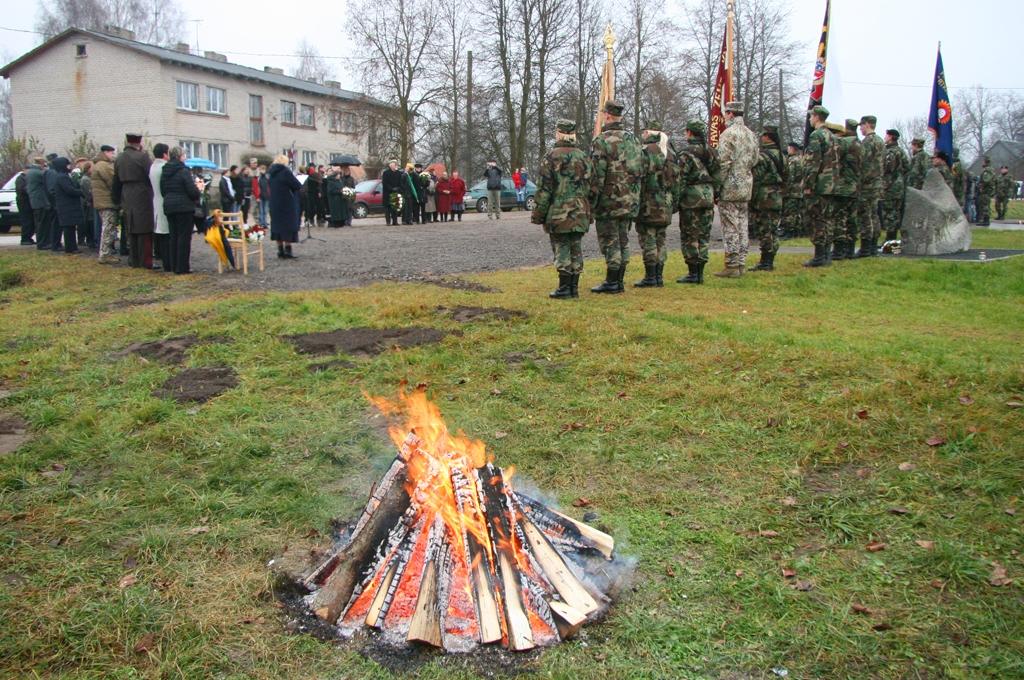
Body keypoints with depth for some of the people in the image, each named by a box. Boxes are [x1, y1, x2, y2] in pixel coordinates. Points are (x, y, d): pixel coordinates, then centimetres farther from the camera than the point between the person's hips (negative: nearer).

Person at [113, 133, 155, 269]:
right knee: (145, 231, -2)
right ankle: (146, 261, -2)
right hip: (142, 198, -6)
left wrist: (117, 199, 22)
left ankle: (134, 260, 17)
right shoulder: (142, 157, -11)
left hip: (127, 199, 6)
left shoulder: (119, 159, 10)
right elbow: (152, 176, -12)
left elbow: (117, 181, 15)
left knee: (131, 231, 13)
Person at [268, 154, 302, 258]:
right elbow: (298, 186, -14)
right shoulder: (285, 171, -13)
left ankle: (280, 250, 12)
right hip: (287, 203, -6)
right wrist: (294, 177, 5)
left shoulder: (271, 172, 7)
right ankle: (287, 250, -5)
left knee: (277, 224, 12)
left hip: (274, 204, 6)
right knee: (288, 226, -1)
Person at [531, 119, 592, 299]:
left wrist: (538, 214, -4)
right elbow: (590, 186, 15)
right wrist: (588, 213, 21)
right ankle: (574, 288, 14)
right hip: (580, 215, 6)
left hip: (559, 214, -6)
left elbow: (545, 189, -10)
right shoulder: (583, 157, 12)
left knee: (562, 250, -2)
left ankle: (564, 288, 0)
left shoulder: (553, 156, -9)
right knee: (576, 249, 10)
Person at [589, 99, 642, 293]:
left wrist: (591, 201, -10)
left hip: (609, 200, -7)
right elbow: (641, 170, 14)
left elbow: (597, 175, -16)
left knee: (609, 242, -1)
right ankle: (619, 282, 17)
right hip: (630, 202, 7)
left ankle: (611, 282, 2)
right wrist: (635, 197, 19)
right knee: (623, 241, 12)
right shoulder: (633, 139, 12)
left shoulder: (601, 141, -12)